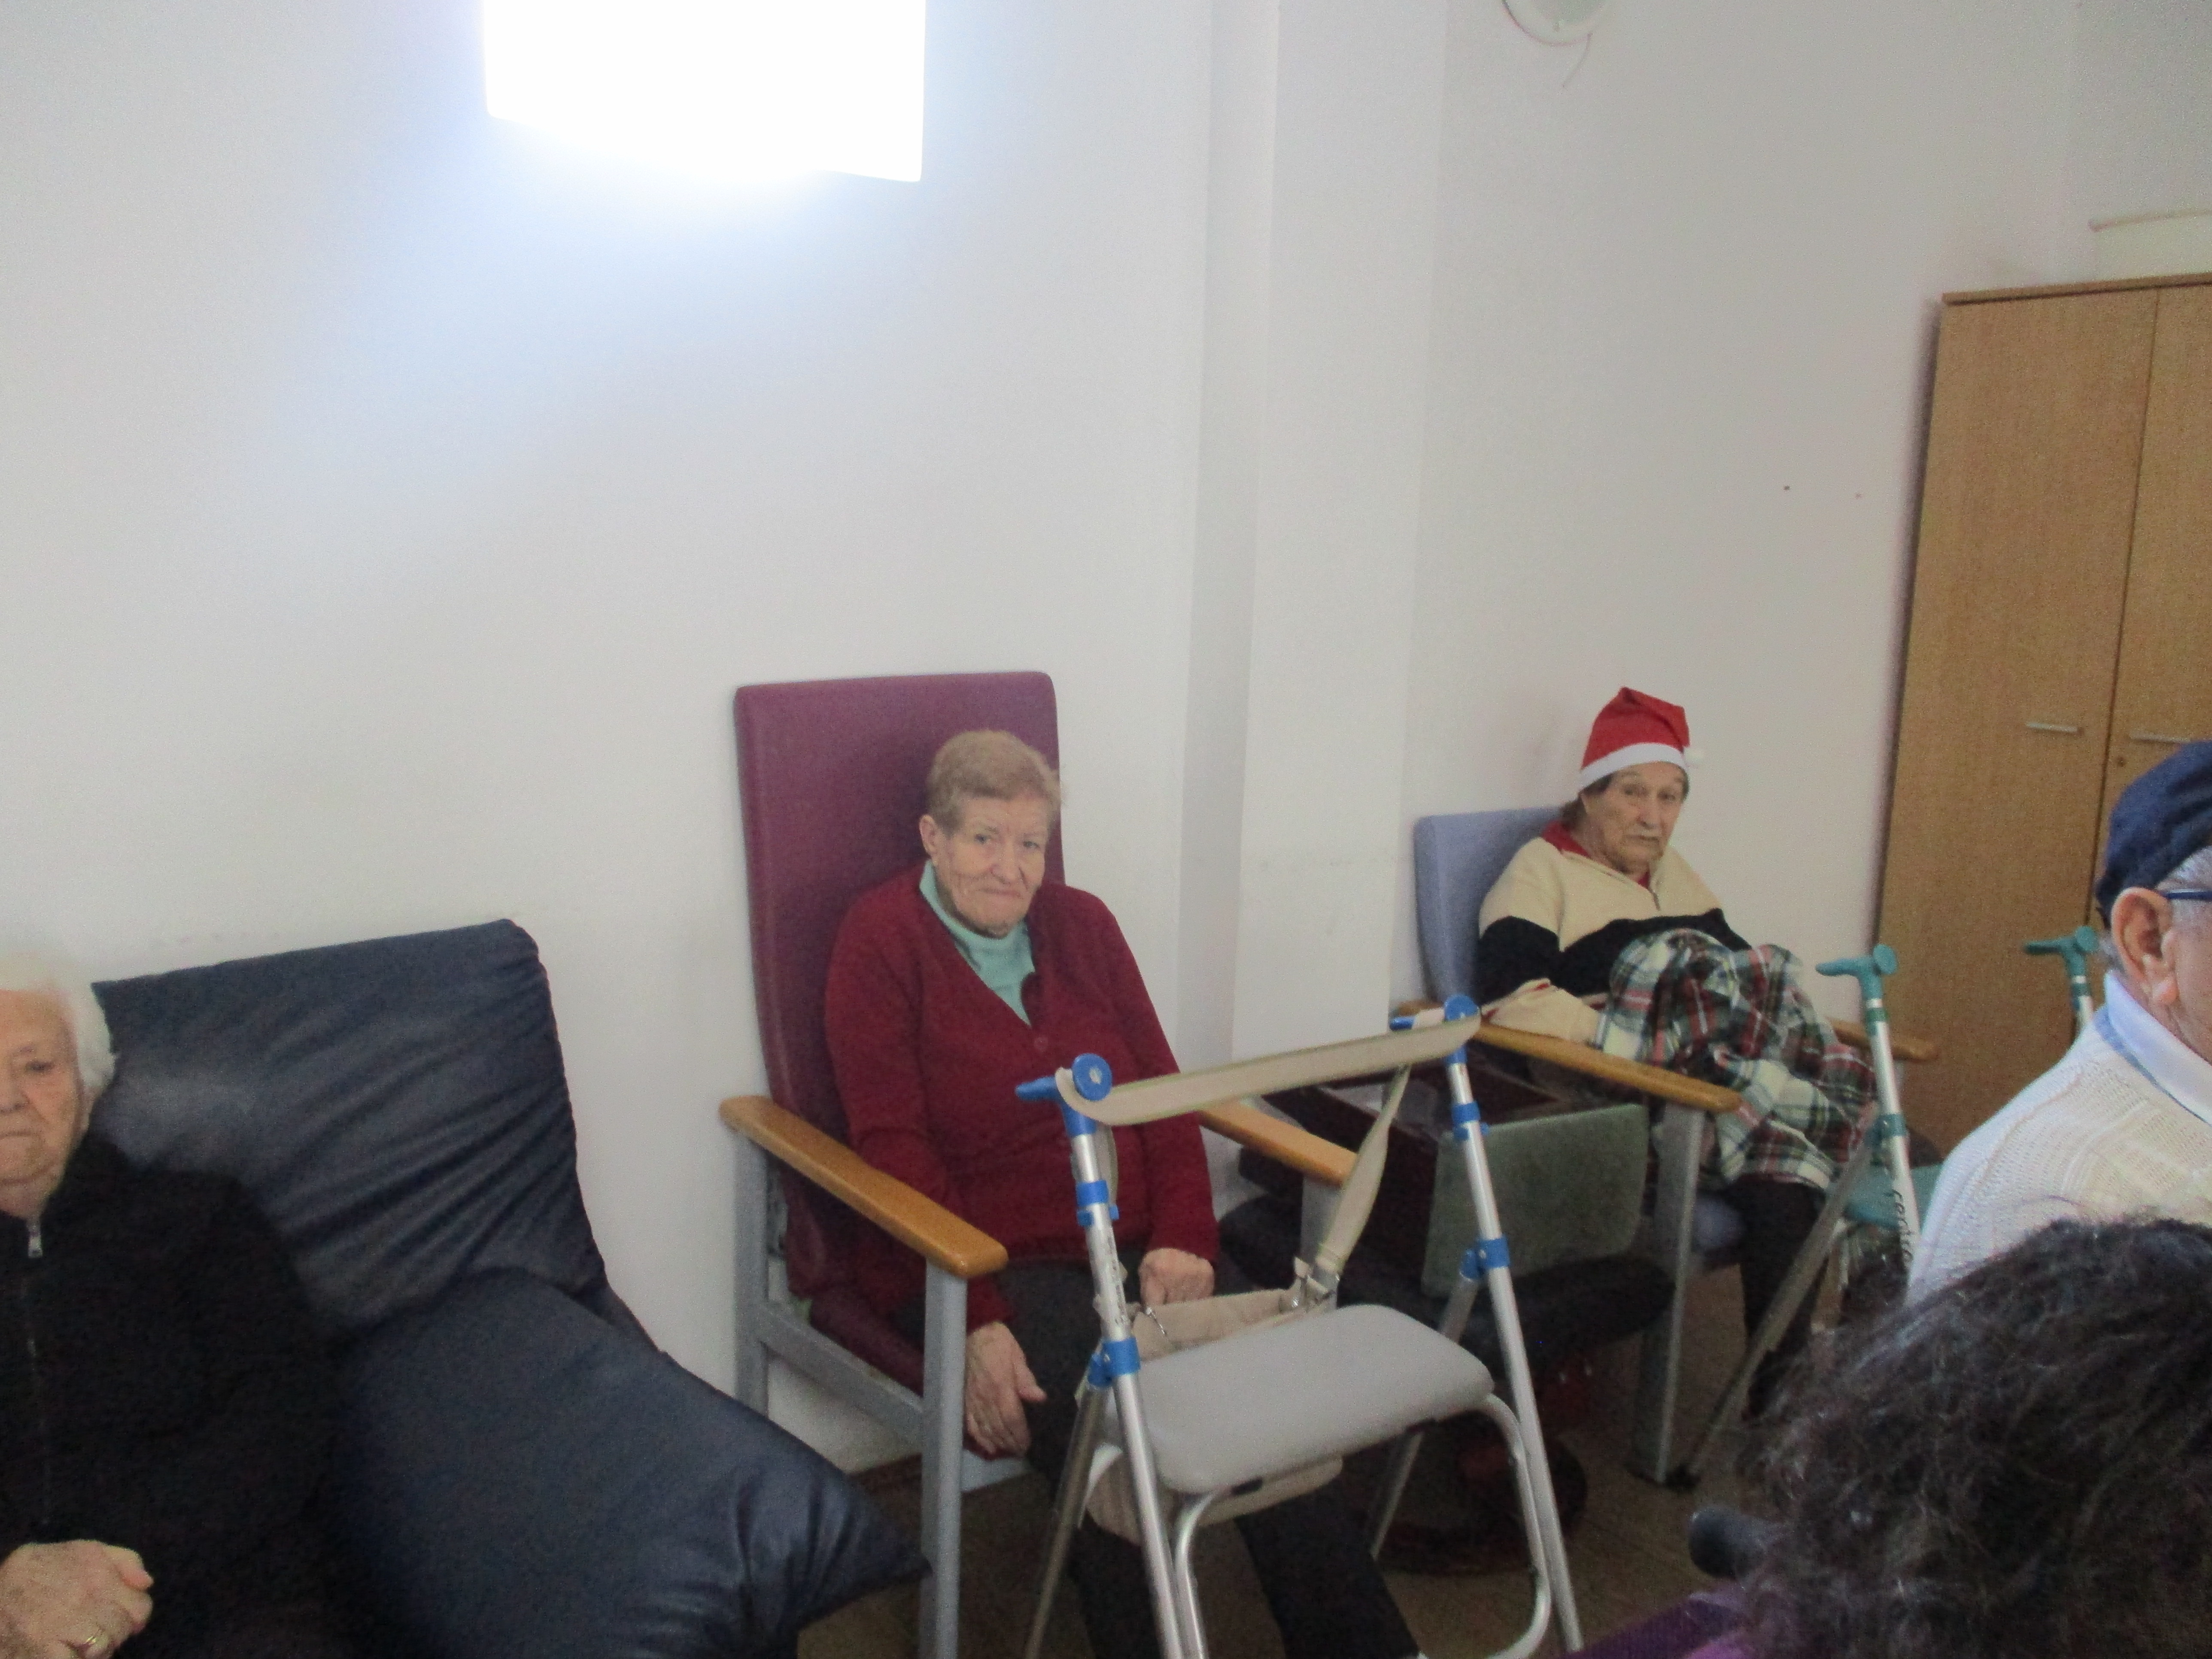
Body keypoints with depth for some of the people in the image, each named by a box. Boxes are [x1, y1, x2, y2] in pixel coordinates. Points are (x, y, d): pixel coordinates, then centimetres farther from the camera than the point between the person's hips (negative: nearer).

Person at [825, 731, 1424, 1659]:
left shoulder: (1082, 925, 13)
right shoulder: (881, 940, -1)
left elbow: (1161, 1087, 12)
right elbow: (894, 1146, -9)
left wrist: (1182, 1238, -4)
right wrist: (978, 1320, -19)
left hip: (1129, 1245, 4)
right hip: (983, 1261, -4)